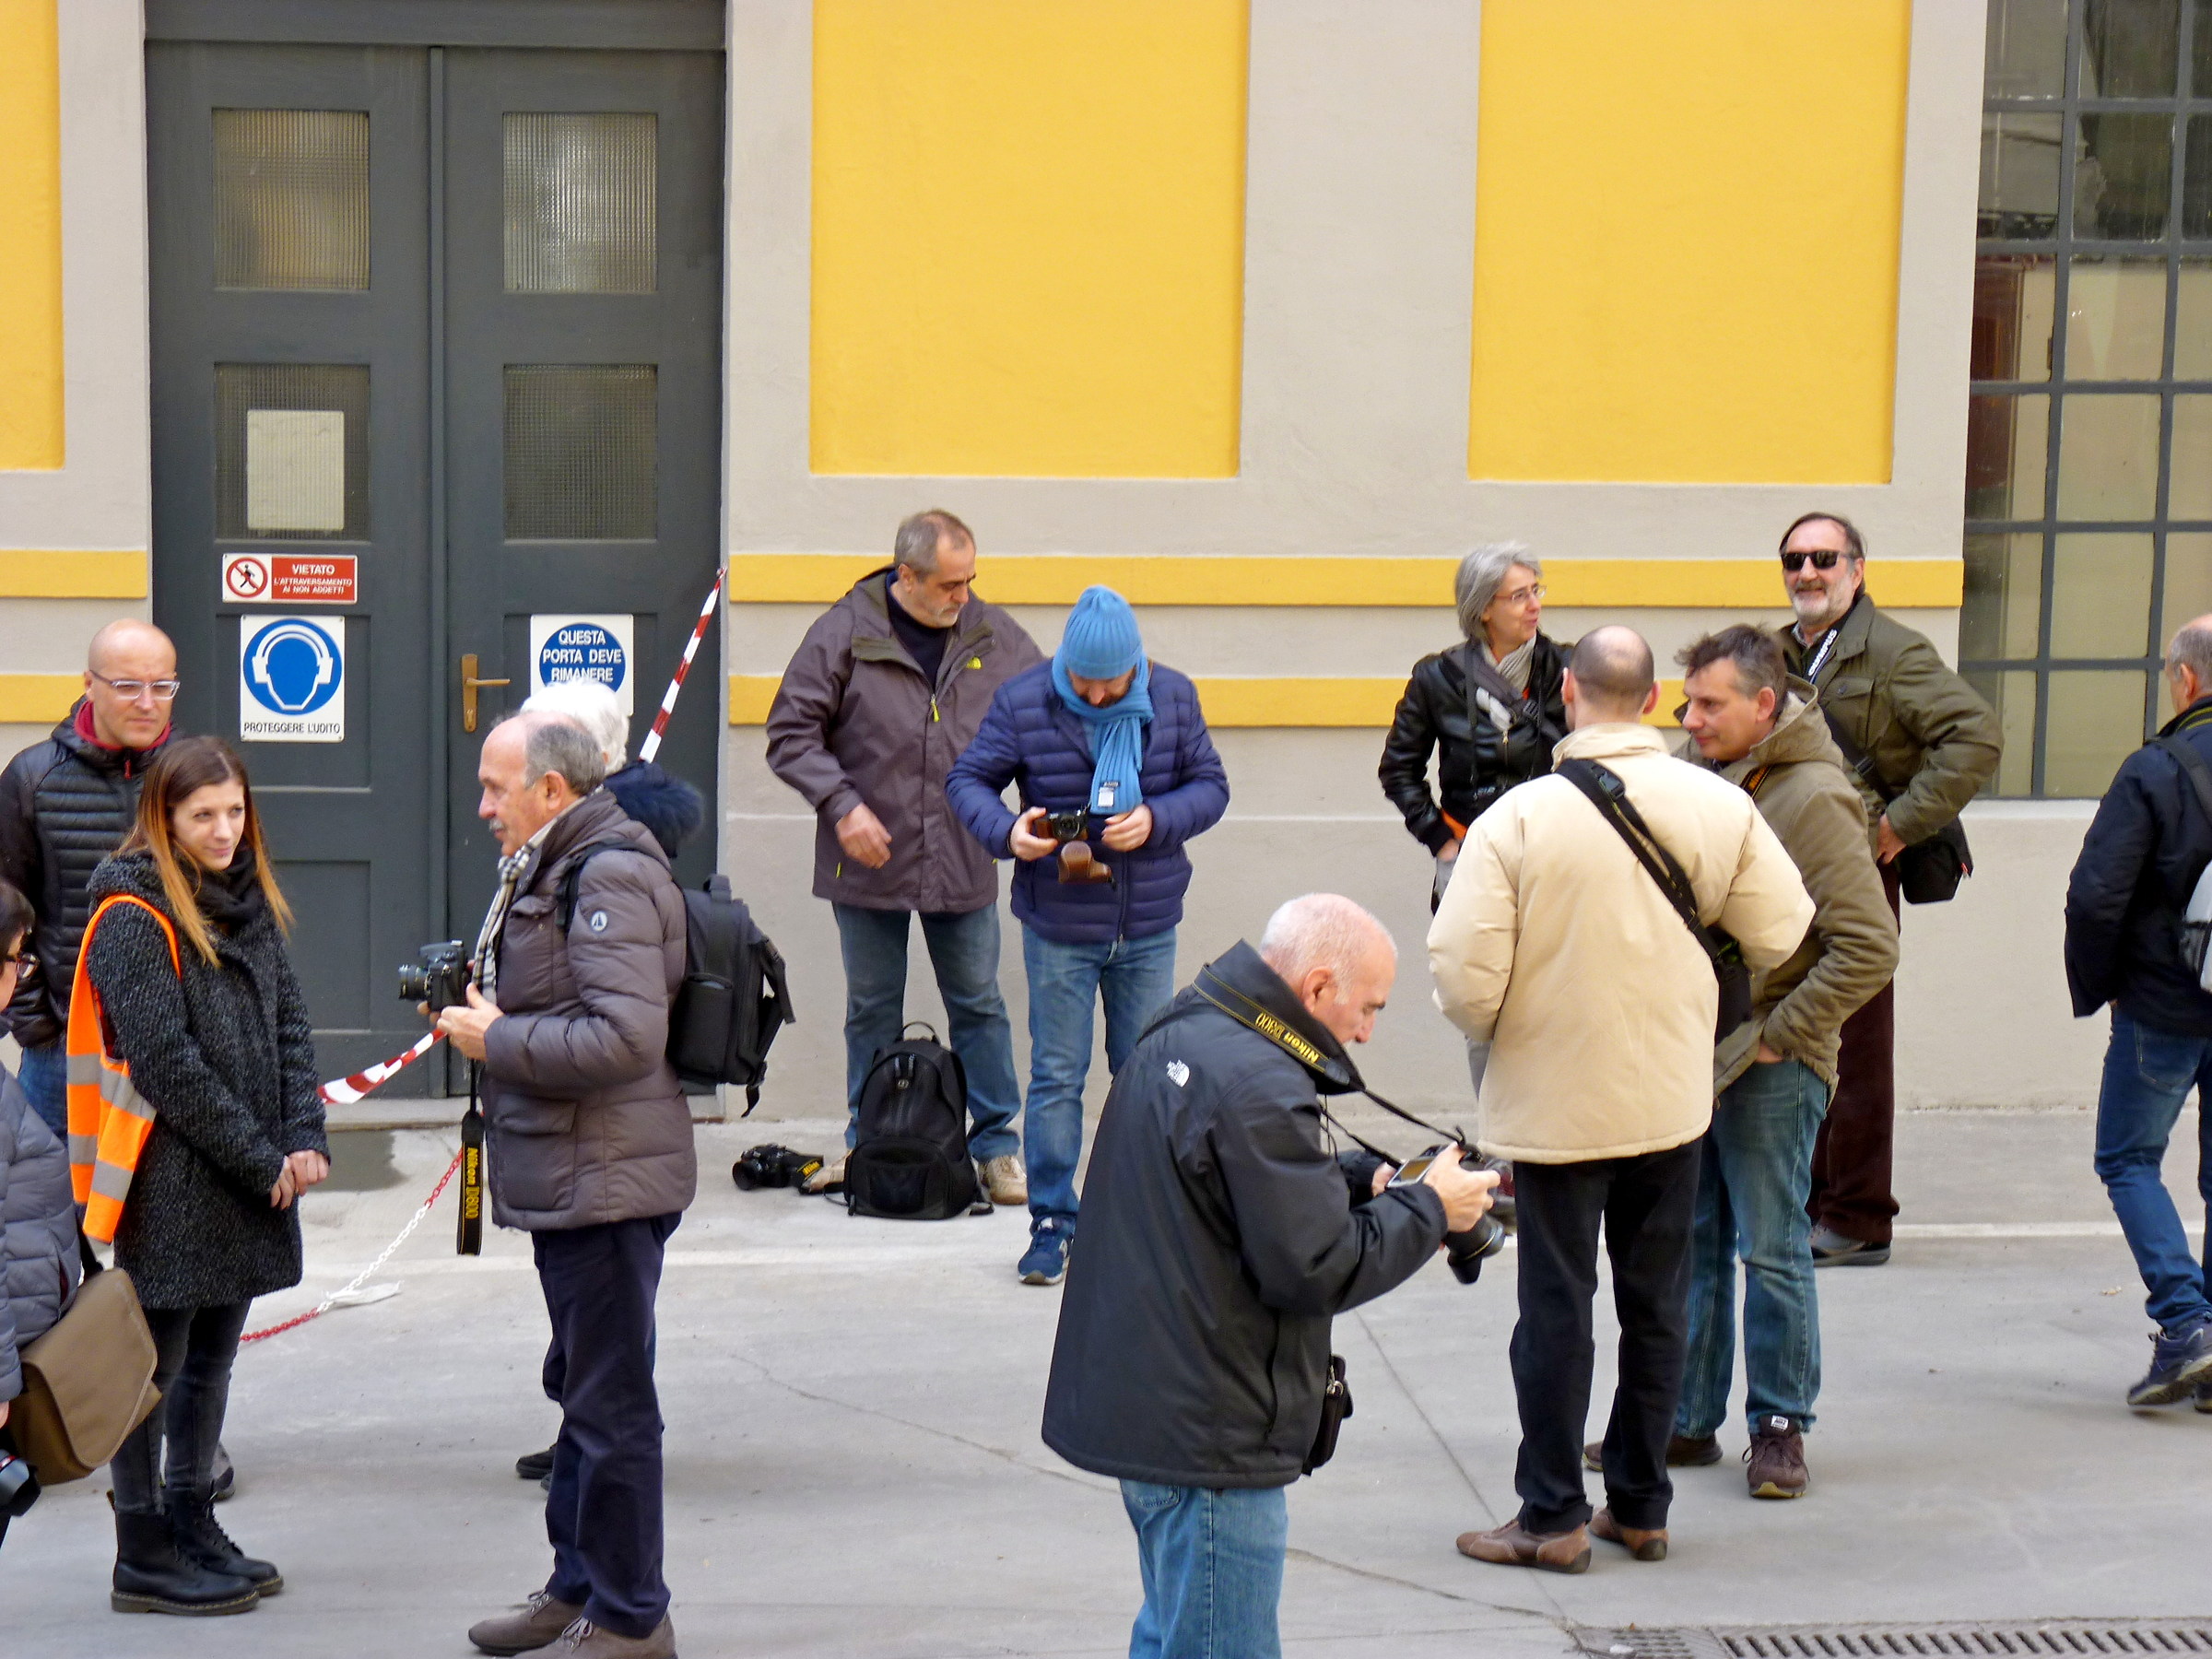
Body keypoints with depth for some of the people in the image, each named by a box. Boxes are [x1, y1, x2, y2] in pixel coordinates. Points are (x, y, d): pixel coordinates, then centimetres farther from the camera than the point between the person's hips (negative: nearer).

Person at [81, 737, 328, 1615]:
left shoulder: (249, 900, 10)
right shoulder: (135, 918, -13)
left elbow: (289, 1023, 10)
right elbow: (164, 1063, -17)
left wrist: (305, 1139, -4)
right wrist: (261, 1161, -14)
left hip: (251, 1180, 7)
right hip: (172, 1185, -7)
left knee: (211, 1356, 16)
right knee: (156, 1365, 3)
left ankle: (194, 1527, 29)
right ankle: (144, 1555, 13)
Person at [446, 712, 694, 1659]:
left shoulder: (611, 878, -18)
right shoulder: (550, 871, 16)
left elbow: (624, 1037, -28)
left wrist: (497, 1040, -18)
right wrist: (479, 993, 7)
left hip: (607, 1181, -11)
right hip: (568, 1180, 11)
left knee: (611, 1404, -2)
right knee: (581, 1391, 19)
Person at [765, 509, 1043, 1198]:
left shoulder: (996, 636, 2)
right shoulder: (844, 633, -7)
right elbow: (791, 732, -5)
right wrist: (841, 804, -16)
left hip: (964, 863, 2)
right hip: (869, 863, -2)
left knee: (979, 1006, 8)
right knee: (871, 1010, 12)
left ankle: (997, 1146, 19)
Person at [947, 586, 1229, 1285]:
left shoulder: (1174, 698, -1)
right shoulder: (1022, 701, -7)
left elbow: (1210, 786, 3)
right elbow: (968, 780, -2)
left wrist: (1157, 820, -17)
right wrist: (1006, 831, -22)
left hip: (1149, 930, 2)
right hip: (1058, 929, -2)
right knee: (1056, 1076, 2)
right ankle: (1051, 1221, 12)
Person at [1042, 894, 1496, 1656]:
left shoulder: (1179, 1036, 9)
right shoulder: (1256, 1087, -23)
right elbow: (1317, 1270, -21)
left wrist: (1366, 1180, 7)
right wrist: (1429, 1209, -7)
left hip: (1142, 1400, 10)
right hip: (1207, 1437, -10)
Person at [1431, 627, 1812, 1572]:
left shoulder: (1518, 817, -17)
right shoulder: (1719, 805, -6)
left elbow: (1463, 972, -19)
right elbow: (1780, 935, 1)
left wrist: (1488, 1027, 3)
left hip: (1555, 1099, -3)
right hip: (1671, 1097, 4)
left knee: (1556, 1307, 6)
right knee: (1655, 1304, 15)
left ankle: (1553, 1517, 14)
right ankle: (1639, 1507, 24)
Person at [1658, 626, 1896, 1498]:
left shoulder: (1814, 799, -15)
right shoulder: (1707, 780, 8)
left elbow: (1869, 948, -18)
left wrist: (1779, 1032, -15)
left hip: (1769, 1067, -7)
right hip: (1691, 1055, 7)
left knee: (1770, 1248, 2)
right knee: (1691, 1241, 13)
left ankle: (1779, 1426, 16)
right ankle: (1688, 1419, 23)